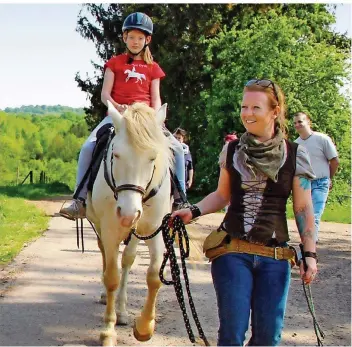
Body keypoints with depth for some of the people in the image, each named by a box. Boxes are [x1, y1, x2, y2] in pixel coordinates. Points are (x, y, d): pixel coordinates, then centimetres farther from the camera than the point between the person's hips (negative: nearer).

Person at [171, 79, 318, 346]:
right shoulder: (232, 150, 5)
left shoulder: (295, 155, -1)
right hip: (232, 251, 1)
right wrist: (193, 212, -1)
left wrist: (310, 253, -3)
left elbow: (304, 210, 1)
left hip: (275, 256, 0)